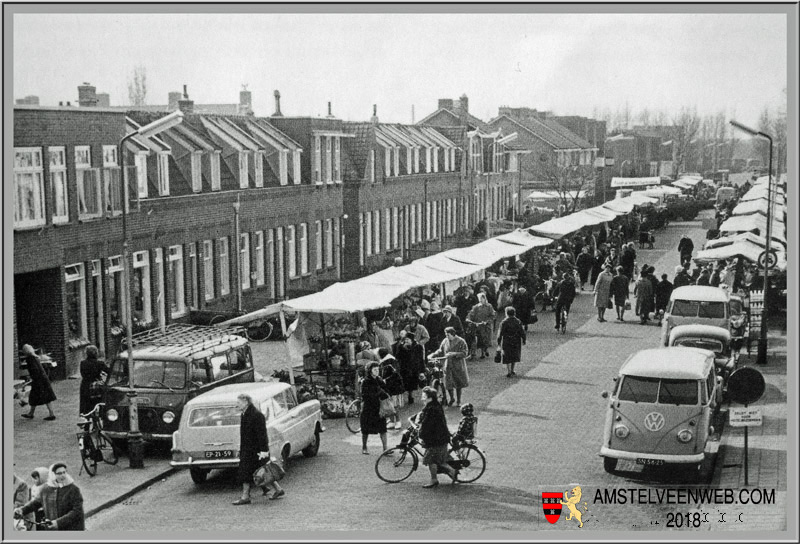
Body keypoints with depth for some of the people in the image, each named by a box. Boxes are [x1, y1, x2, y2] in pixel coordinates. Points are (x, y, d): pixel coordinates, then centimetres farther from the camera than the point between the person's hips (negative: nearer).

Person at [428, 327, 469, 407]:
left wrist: (454, 354, -25)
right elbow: (440, 351, 13)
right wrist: (433, 355, -4)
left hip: (458, 366, -3)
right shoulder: (445, 341, 2)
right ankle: (452, 398, 25)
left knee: (458, 384, 7)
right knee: (448, 383, 0)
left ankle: (458, 400, 26)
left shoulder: (461, 342, -9)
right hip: (448, 365, 3)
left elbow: (464, 353, -13)